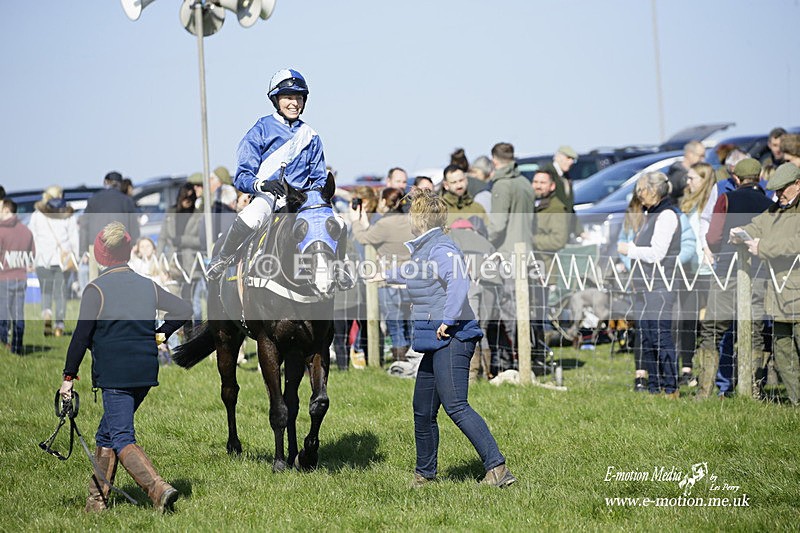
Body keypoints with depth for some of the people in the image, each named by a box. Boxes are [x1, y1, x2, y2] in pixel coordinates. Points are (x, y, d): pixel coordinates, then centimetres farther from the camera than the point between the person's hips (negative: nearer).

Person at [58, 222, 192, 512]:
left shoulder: (96, 290, -8)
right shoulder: (148, 286, 7)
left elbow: (81, 336, -9)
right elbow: (184, 309, 13)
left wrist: (69, 376, -3)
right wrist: (160, 335, 18)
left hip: (114, 374, -6)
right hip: (146, 372, 6)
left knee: (121, 438, -6)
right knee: (106, 433, 18)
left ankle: (159, 488, -25)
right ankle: (97, 498, 21)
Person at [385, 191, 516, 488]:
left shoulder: (440, 248, -11)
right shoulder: (423, 250, 20)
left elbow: (459, 281, -29)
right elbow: (415, 274, 44)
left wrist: (448, 319, -33)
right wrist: (387, 275, 59)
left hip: (451, 338, -10)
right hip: (437, 342, 10)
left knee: (455, 406, -18)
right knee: (423, 410, 15)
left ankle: (497, 468, -23)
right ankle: (425, 473, 28)